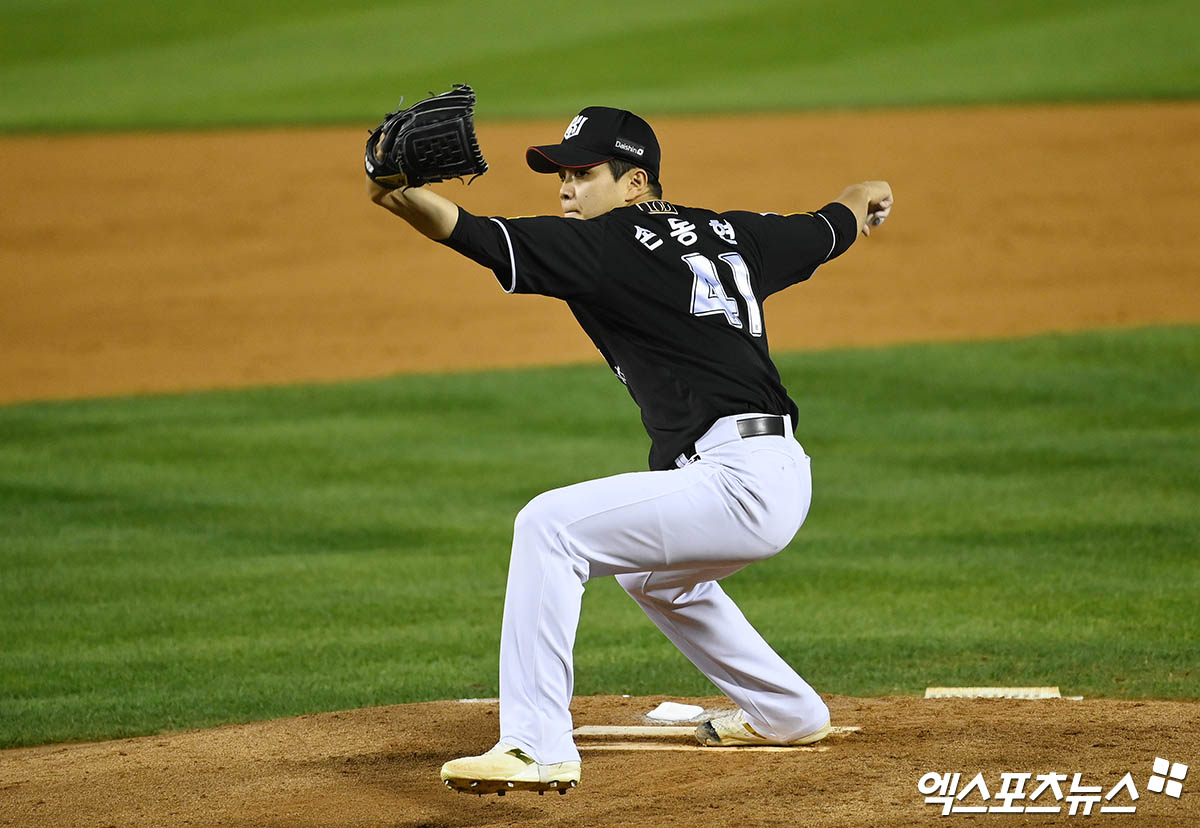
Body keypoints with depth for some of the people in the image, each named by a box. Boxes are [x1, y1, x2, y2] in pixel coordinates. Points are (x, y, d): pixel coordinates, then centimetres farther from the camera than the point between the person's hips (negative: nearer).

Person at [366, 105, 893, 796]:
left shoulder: (610, 245, -8)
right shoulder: (731, 233, 16)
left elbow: (484, 238, -22)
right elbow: (829, 231, 33)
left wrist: (394, 194, -34)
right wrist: (864, 196, 55)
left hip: (736, 482, -10)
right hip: (780, 479, 10)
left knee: (550, 525, -16)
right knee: (652, 570, 36)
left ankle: (539, 746, -20)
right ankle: (786, 713, 45)